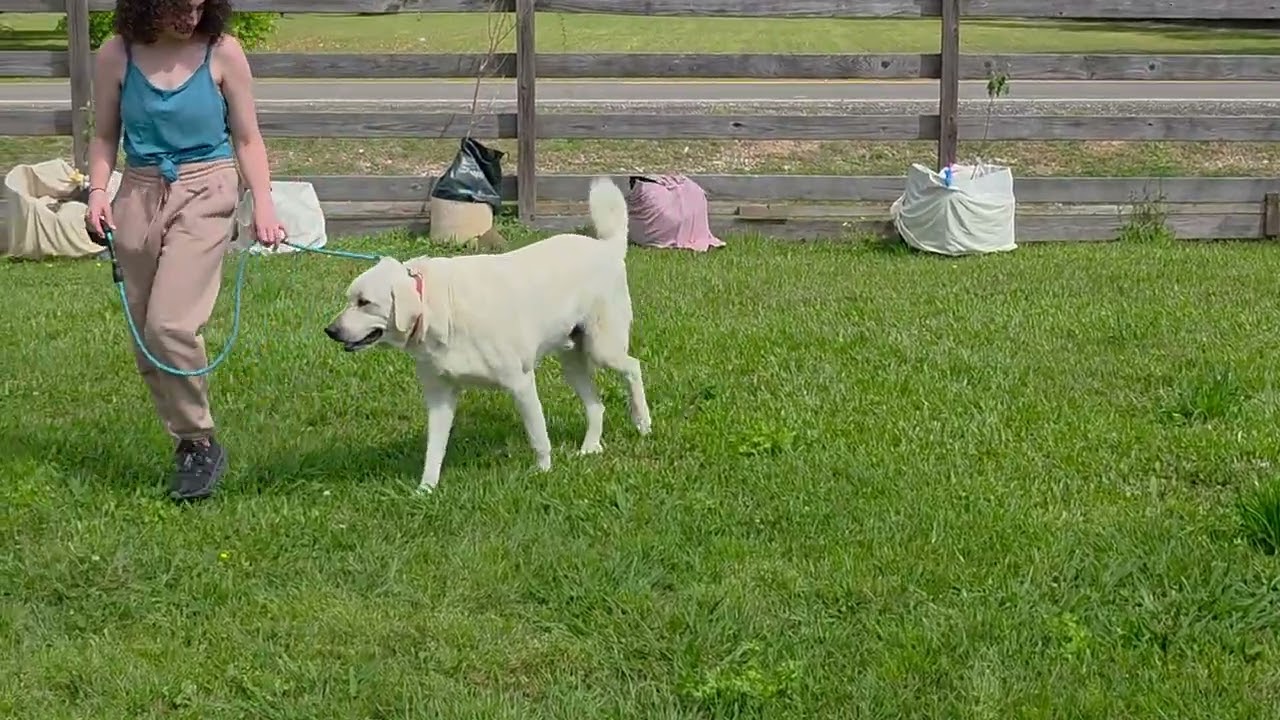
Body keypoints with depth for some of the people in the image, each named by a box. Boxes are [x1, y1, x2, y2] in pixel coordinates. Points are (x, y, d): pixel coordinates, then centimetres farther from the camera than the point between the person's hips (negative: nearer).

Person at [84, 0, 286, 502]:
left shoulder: (222, 53, -3)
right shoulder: (116, 56, 1)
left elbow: (247, 139, 3)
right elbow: (105, 137, 11)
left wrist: (263, 204, -8)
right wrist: (97, 190, -6)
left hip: (203, 196, -3)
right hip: (139, 196, 4)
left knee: (170, 323, -18)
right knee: (146, 338, 6)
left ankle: (200, 443, -2)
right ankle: (187, 443, 21)